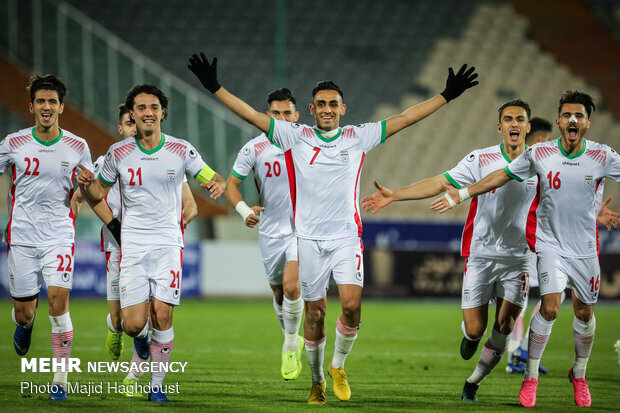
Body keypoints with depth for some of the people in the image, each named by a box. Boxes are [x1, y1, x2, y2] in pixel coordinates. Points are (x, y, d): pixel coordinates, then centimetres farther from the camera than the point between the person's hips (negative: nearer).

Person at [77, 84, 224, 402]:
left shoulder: (181, 150, -1)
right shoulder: (119, 153, 1)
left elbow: (213, 179, 3)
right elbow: (98, 193, 10)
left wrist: (216, 184, -21)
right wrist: (86, 185, -13)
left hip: (168, 242, 0)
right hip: (132, 243, 0)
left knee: (162, 316, -9)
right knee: (133, 325, -8)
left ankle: (157, 385, 7)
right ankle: (141, 337, 30)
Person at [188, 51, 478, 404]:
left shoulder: (358, 137, 5)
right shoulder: (295, 137, 2)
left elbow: (406, 119, 7)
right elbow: (251, 114, -1)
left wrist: (447, 95, 5)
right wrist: (216, 88, -7)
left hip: (347, 236, 0)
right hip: (309, 239, 0)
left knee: (352, 306, -15)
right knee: (315, 312, 3)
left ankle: (339, 366, 9)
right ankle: (317, 380, 20)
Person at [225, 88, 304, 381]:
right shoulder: (254, 148, -6)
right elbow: (232, 184, 0)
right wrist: (244, 210, -17)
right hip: (270, 231, 2)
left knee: (291, 287, -20)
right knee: (278, 293, 12)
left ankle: (290, 347, -2)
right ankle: (293, 341, 37)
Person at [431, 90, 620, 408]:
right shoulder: (539, 154, -8)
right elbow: (501, 177, 3)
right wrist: (461, 195, 5)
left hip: (585, 248, 2)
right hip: (550, 242, -2)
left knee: (584, 312, 9)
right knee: (549, 307, -15)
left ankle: (579, 374, 32)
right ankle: (530, 376, 0)